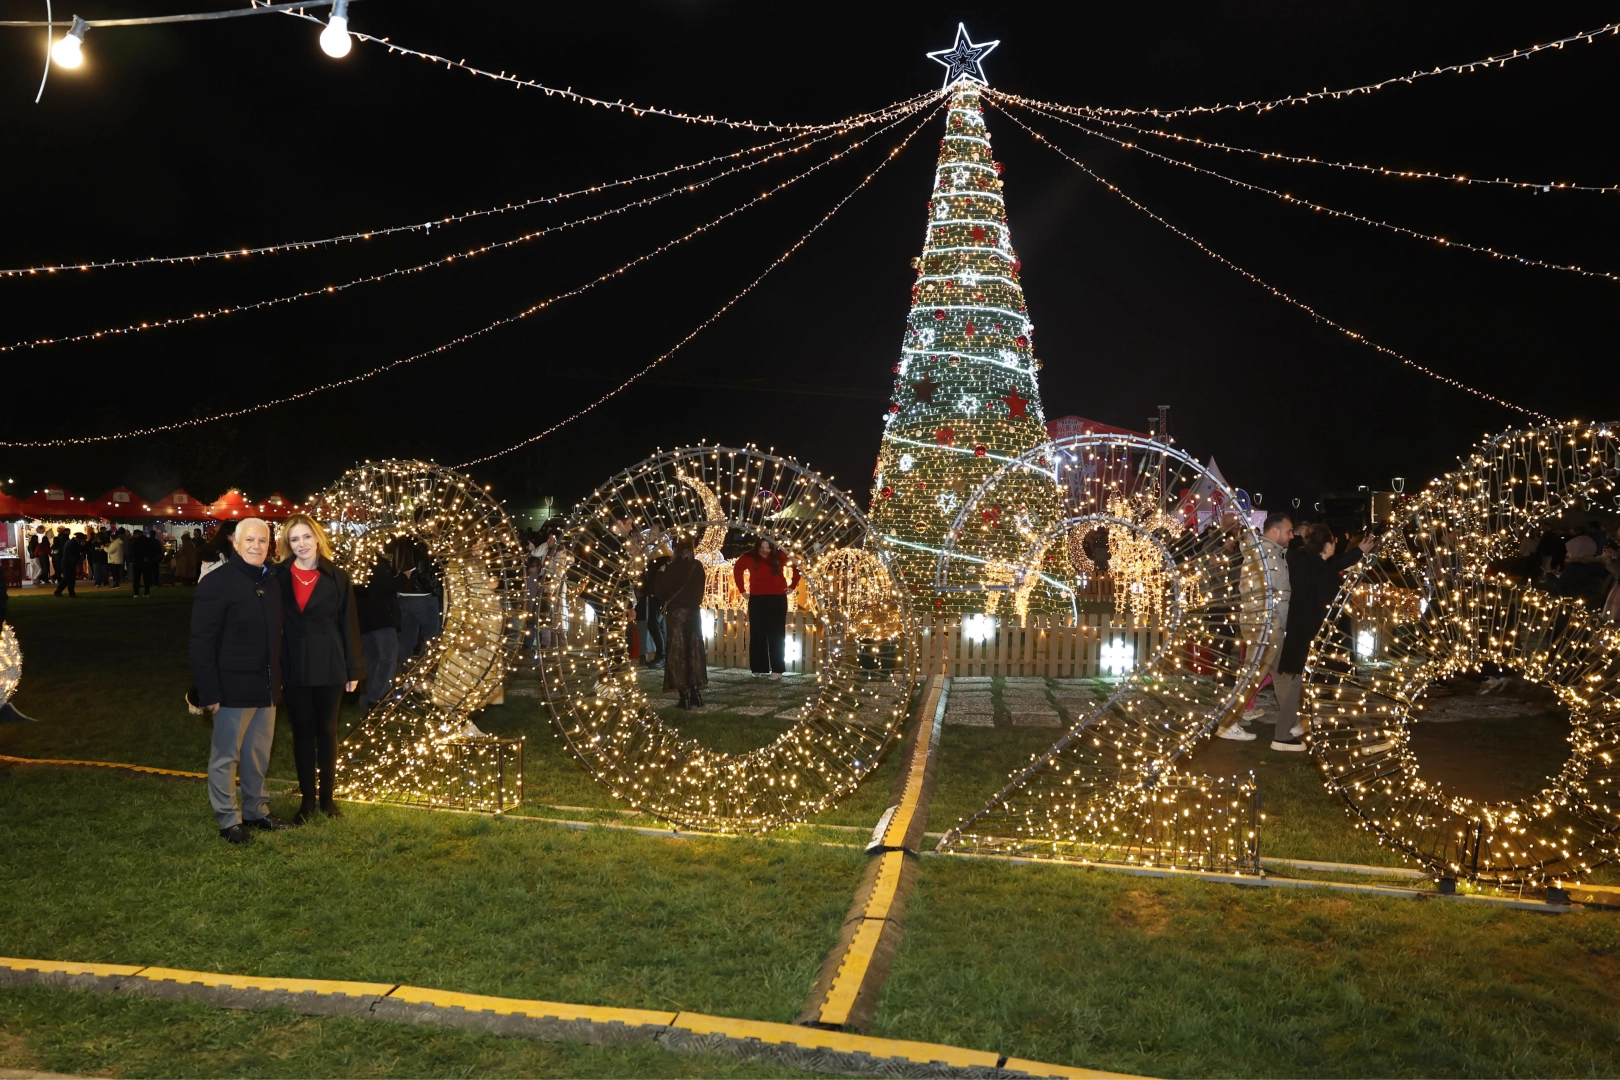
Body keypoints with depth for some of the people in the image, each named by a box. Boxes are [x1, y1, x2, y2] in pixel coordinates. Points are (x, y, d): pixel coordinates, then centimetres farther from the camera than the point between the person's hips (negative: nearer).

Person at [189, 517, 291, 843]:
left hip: (266, 686, 7)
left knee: (259, 755, 16)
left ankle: (256, 811, 29)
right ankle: (228, 820, 17)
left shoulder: (270, 582, 10)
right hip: (234, 687, -7)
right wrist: (209, 691, -17)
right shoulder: (217, 583, -12)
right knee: (226, 756, 6)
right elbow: (202, 642, -14)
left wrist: (279, 676, 13)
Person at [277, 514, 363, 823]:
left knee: (327, 731, 9)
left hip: (330, 667, 0)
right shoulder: (280, 577, 1)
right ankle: (307, 799, 17)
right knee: (302, 732, 8)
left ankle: (327, 796, 20)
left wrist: (354, 669, -2)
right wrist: (274, 667, -4)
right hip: (294, 668, 1)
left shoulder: (336, 577, -1)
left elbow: (349, 624, 0)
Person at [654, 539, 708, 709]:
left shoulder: (674, 567, -13)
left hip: (677, 612, -5)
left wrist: (661, 573, 8)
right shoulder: (698, 567, 3)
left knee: (678, 652, 0)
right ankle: (696, 696, 11)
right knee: (693, 652, 11)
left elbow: (661, 588, -7)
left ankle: (686, 697, -4)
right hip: (694, 612, 5)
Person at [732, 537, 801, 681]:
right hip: (757, 600, 2)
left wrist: (792, 586, 4)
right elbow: (737, 569, 15)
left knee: (776, 635, -1)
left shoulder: (780, 556, -6)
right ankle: (759, 668, 12)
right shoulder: (750, 558, -3)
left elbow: (797, 566, 7)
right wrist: (742, 589, 12)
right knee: (758, 634, 5)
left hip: (778, 599, -1)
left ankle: (777, 670, -3)